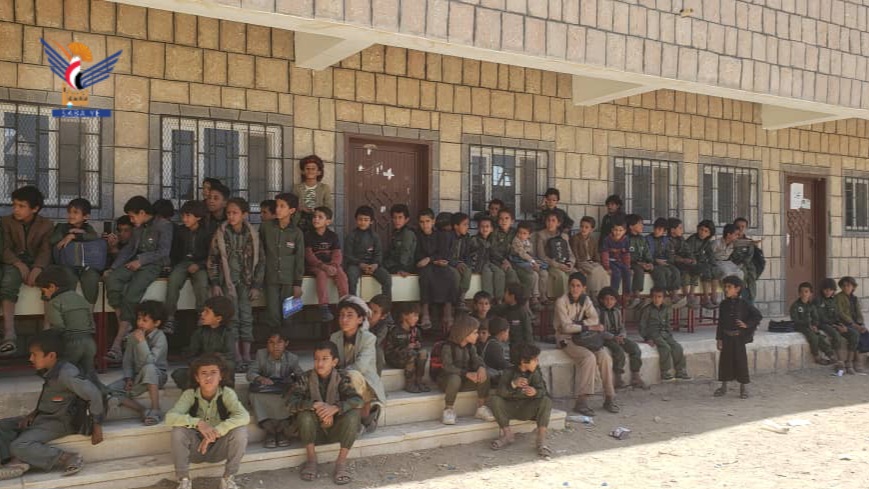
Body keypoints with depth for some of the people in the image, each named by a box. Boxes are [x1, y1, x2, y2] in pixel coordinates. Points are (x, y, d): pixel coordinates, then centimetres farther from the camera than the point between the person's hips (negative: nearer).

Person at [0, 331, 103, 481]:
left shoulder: (65, 373, -26)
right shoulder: (49, 372, 2)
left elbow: (94, 394, -28)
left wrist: (97, 426, -23)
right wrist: (35, 412, 3)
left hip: (60, 422, -9)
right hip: (44, 417, 9)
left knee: (20, 445, -21)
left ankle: (68, 459, -16)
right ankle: (16, 460, -9)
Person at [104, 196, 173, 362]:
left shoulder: (164, 226, 1)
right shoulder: (138, 229, 25)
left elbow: (164, 251, -8)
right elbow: (128, 249, 20)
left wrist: (141, 260, -14)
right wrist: (113, 268, 7)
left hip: (153, 266, -7)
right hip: (135, 264, 7)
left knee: (131, 295, -28)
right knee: (111, 279, -25)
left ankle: (117, 344, -29)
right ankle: (124, 326, -27)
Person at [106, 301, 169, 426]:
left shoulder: (160, 337, -16)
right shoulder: (132, 336, 1)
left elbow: (150, 361, -28)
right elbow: (127, 361, 7)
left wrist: (142, 341, -31)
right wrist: (128, 378, -7)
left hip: (156, 376, -6)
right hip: (136, 377, 6)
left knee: (148, 368, -40)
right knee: (110, 390, -16)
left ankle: (156, 410, -37)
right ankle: (143, 411, -21)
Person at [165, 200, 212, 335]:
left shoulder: (207, 233, 1)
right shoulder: (179, 231, 10)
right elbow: (174, 252, 16)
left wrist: (198, 265, -13)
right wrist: (174, 266, 0)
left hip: (200, 264, -2)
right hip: (183, 262, 2)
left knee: (202, 285, -32)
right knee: (172, 281, -28)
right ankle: (170, 319, -25)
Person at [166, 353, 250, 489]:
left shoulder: (227, 393, -16)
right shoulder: (190, 394, -15)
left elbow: (244, 417, -31)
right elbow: (170, 417, -29)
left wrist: (216, 431, -40)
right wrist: (197, 422, -43)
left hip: (219, 448, 0)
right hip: (196, 448, 0)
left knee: (240, 429, -27)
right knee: (178, 430, -27)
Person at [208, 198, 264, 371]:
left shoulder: (253, 236, -1)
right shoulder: (220, 234, -2)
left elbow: (260, 261, 2)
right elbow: (212, 260, 2)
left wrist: (257, 286, -2)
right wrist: (215, 284, -4)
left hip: (246, 280, 1)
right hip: (227, 280, -1)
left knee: (246, 317, 0)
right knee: (232, 318, -4)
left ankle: (246, 357, 6)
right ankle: (237, 359, -2)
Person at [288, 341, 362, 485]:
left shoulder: (342, 377, -9)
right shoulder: (306, 378, -9)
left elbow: (357, 400, -23)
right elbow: (291, 403, -21)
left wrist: (335, 408, -41)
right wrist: (315, 405, -37)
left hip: (336, 430, 0)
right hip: (315, 430, 0)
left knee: (353, 413, -27)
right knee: (305, 414, -29)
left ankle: (341, 462, -13)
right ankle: (311, 459, -9)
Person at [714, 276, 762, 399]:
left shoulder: (744, 304, -5)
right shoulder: (724, 304, 4)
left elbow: (758, 315, -3)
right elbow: (720, 322, 5)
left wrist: (747, 324, -12)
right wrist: (719, 338, 3)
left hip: (739, 337, -3)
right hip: (726, 337, 3)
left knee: (740, 360, 1)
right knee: (725, 360, 7)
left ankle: (744, 388, 13)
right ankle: (723, 386, 19)